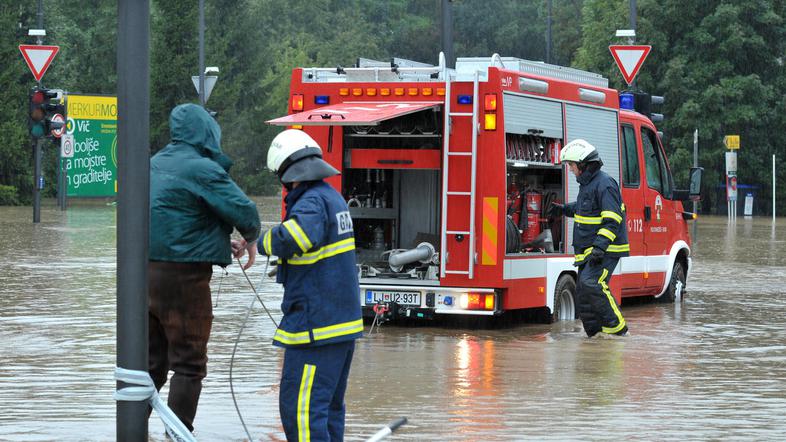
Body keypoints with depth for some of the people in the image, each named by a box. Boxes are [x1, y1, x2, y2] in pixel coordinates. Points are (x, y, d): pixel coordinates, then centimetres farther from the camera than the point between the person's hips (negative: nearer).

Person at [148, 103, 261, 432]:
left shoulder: (156, 165, 14)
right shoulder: (202, 168, -13)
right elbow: (243, 210, -17)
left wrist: (220, 243, 14)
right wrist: (251, 239, 4)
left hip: (146, 272, 8)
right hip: (184, 276, -8)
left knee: (151, 362, 16)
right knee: (189, 365, -1)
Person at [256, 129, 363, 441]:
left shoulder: (311, 202, -16)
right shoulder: (332, 197, 15)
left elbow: (300, 235, -38)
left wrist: (266, 243, -21)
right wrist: (286, 264, 33)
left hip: (316, 327, -10)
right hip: (344, 321, 10)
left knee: (300, 409, -10)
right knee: (329, 406, 15)